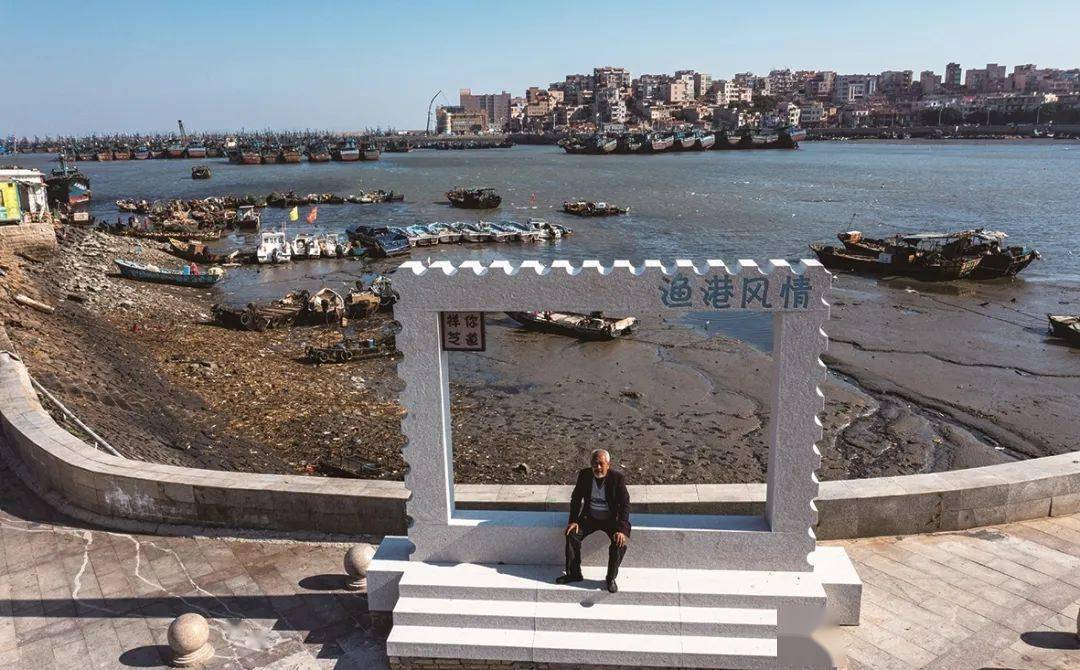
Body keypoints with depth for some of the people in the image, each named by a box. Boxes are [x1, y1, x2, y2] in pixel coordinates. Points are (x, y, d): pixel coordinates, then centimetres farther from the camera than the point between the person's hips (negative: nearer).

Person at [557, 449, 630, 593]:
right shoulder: (584, 475, -8)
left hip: (611, 519, -3)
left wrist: (621, 529, -27)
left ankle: (611, 578, -7)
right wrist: (573, 520, -10)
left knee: (620, 542, -27)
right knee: (572, 534, -19)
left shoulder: (617, 478, -17)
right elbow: (576, 498, 2)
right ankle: (574, 573, -1)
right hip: (590, 517, 3)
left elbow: (625, 504, -17)